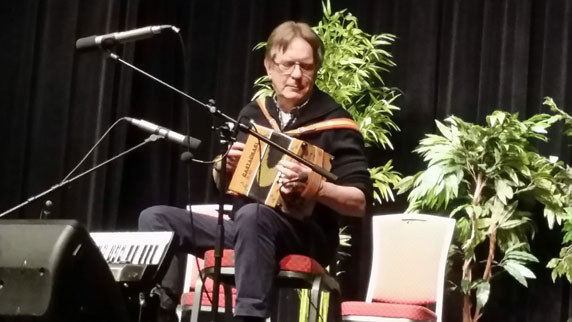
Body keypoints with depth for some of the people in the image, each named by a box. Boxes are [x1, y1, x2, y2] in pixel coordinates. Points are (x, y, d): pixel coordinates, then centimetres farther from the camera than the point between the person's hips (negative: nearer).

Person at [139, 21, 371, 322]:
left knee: (252, 216, -39)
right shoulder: (254, 113, 11)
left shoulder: (334, 121, -5)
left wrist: (315, 187, -28)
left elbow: (359, 202, -9)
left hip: (306, 237, -6)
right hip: (246, 229, 6)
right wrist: (226, 166, -2)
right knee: (156, 218, -8)